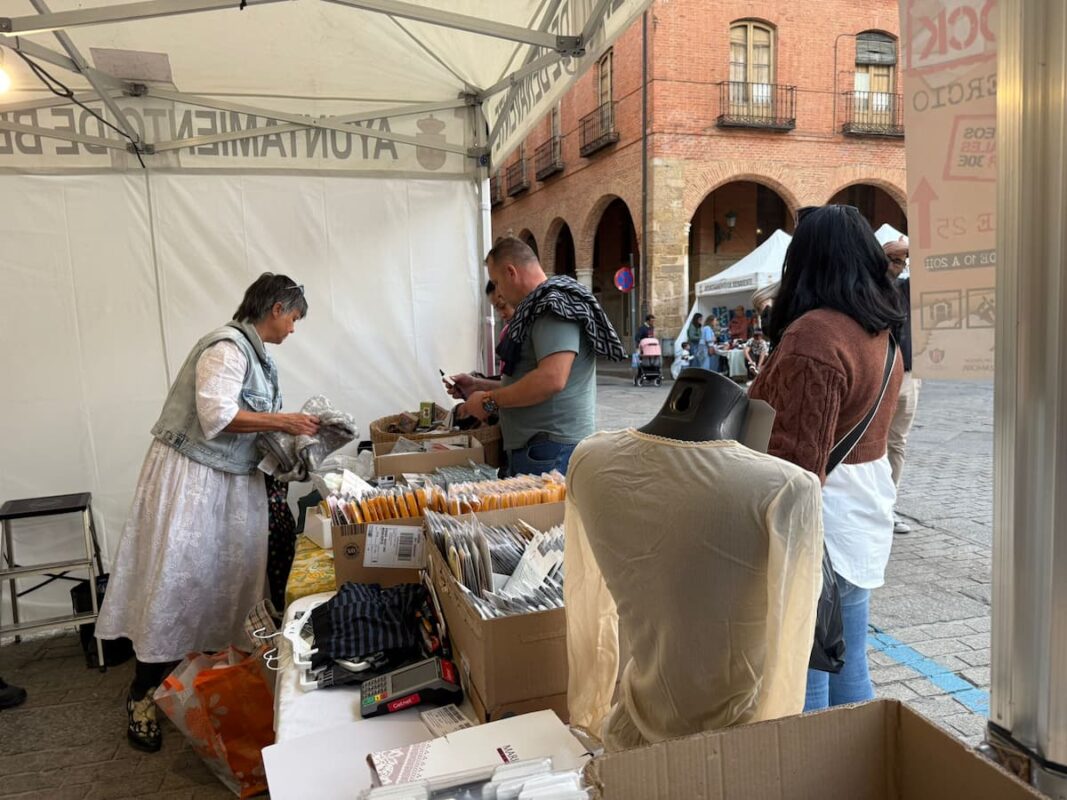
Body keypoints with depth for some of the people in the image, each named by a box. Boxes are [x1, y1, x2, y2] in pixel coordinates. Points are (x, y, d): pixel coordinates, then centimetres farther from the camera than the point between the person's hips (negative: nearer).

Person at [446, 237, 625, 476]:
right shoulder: (536, 309, 20)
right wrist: (480, 386, 18)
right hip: (529, 446, 10)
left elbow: (551, 379, -25)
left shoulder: (555, 305, -12)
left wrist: (490, 401, -14)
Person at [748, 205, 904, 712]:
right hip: (863, 519, 9)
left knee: (801, 689, 3)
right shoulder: (880, 331, 9)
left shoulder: (813, 335, -20)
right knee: (849, 674, 20)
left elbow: (796, 461, -23)